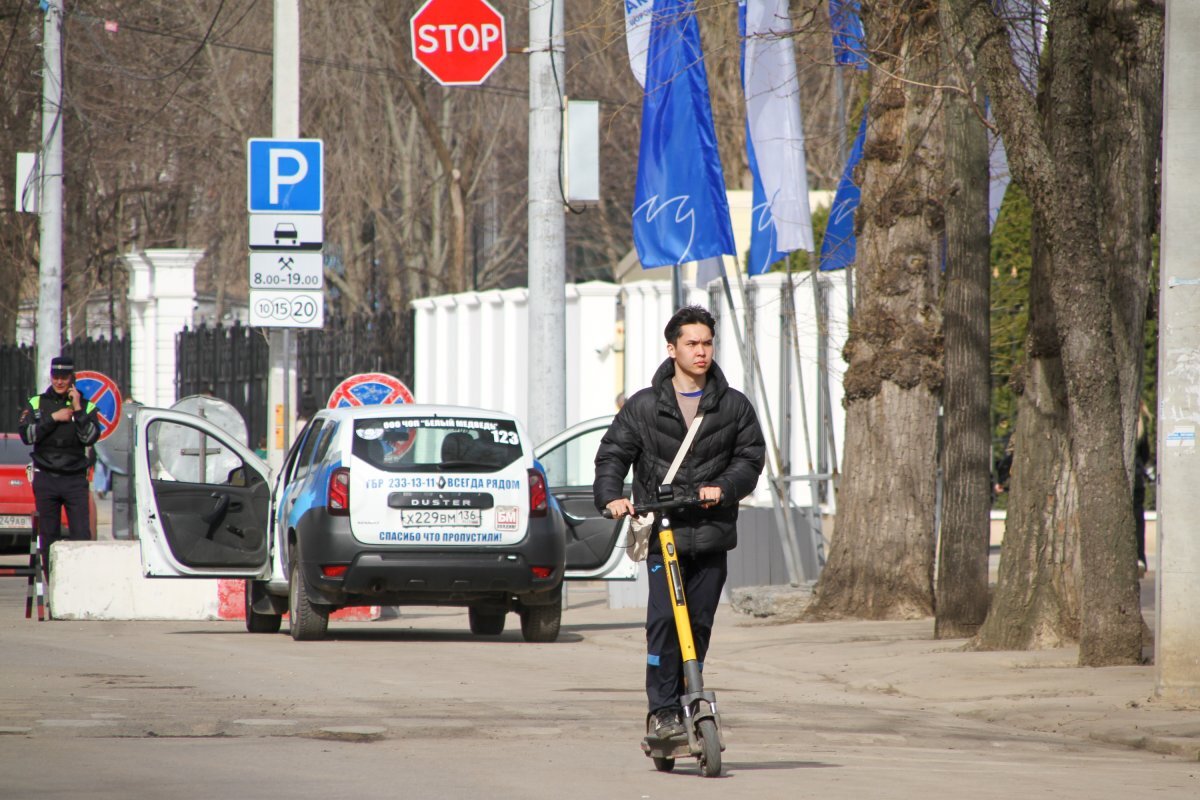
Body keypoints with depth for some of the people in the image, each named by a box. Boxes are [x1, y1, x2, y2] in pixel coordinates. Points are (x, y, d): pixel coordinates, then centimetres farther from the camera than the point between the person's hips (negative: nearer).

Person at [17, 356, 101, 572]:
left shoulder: (87, 406, 7)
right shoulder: (36, 404, 9)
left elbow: (90, 438, -8)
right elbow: (26, 435, -4)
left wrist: (77, 410, -12)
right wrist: (53, 418, -9)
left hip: (75, 479, -1)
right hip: (46, 479, 1)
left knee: (82, 535, -10)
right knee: (48, 535, 3)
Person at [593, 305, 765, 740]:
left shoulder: (734, 406, 9)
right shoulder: (644, 407, 6)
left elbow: (751, 456, 8)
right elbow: (613, 453, 5)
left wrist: (724, 487, -11)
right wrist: (611, 495, -13)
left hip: (712, 533, 2)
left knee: (699, 624, 3)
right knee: (664, 618, -14)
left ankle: (687, 706, 14)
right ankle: (662, 711, -10)